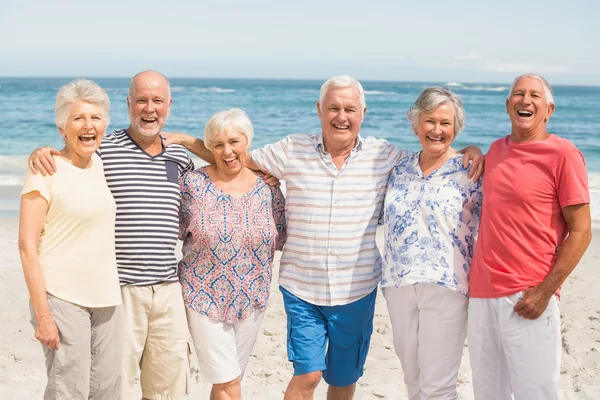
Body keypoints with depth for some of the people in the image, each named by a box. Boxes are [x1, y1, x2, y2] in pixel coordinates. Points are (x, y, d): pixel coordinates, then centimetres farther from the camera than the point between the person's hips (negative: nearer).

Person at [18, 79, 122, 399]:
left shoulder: (103, 165, 9)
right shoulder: (46, 172, -9)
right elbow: (27, 246, -12)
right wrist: (42, 314, -16)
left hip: (106, 298, 6)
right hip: (63, 299, -6)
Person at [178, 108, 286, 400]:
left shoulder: (268, 188, 0)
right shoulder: (193, 183, -8)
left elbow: (281, 239, 9)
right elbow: (173, 231, -1)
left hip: (252, 300, 3)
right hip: (204, 297, -3)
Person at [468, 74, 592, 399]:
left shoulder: (563, 154, -6)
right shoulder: (496, 149, 11)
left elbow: (581, 231, -9)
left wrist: (545, 291, -15)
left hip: (527, 298, -5)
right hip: (481, 293, 6)